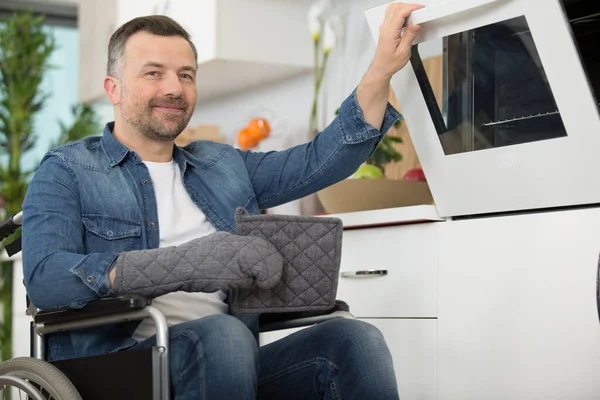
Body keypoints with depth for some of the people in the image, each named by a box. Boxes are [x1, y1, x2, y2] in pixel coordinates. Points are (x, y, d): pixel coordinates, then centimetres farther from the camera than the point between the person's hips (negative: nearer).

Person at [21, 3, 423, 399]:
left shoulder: (223, 165, 27)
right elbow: (43, 277, -9)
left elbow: (321, 159, 19)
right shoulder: (67, 172, 8)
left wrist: (384, 67, 7)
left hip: (232, 364, 5)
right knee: (221, 336, -37)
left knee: (357, 338, -22)